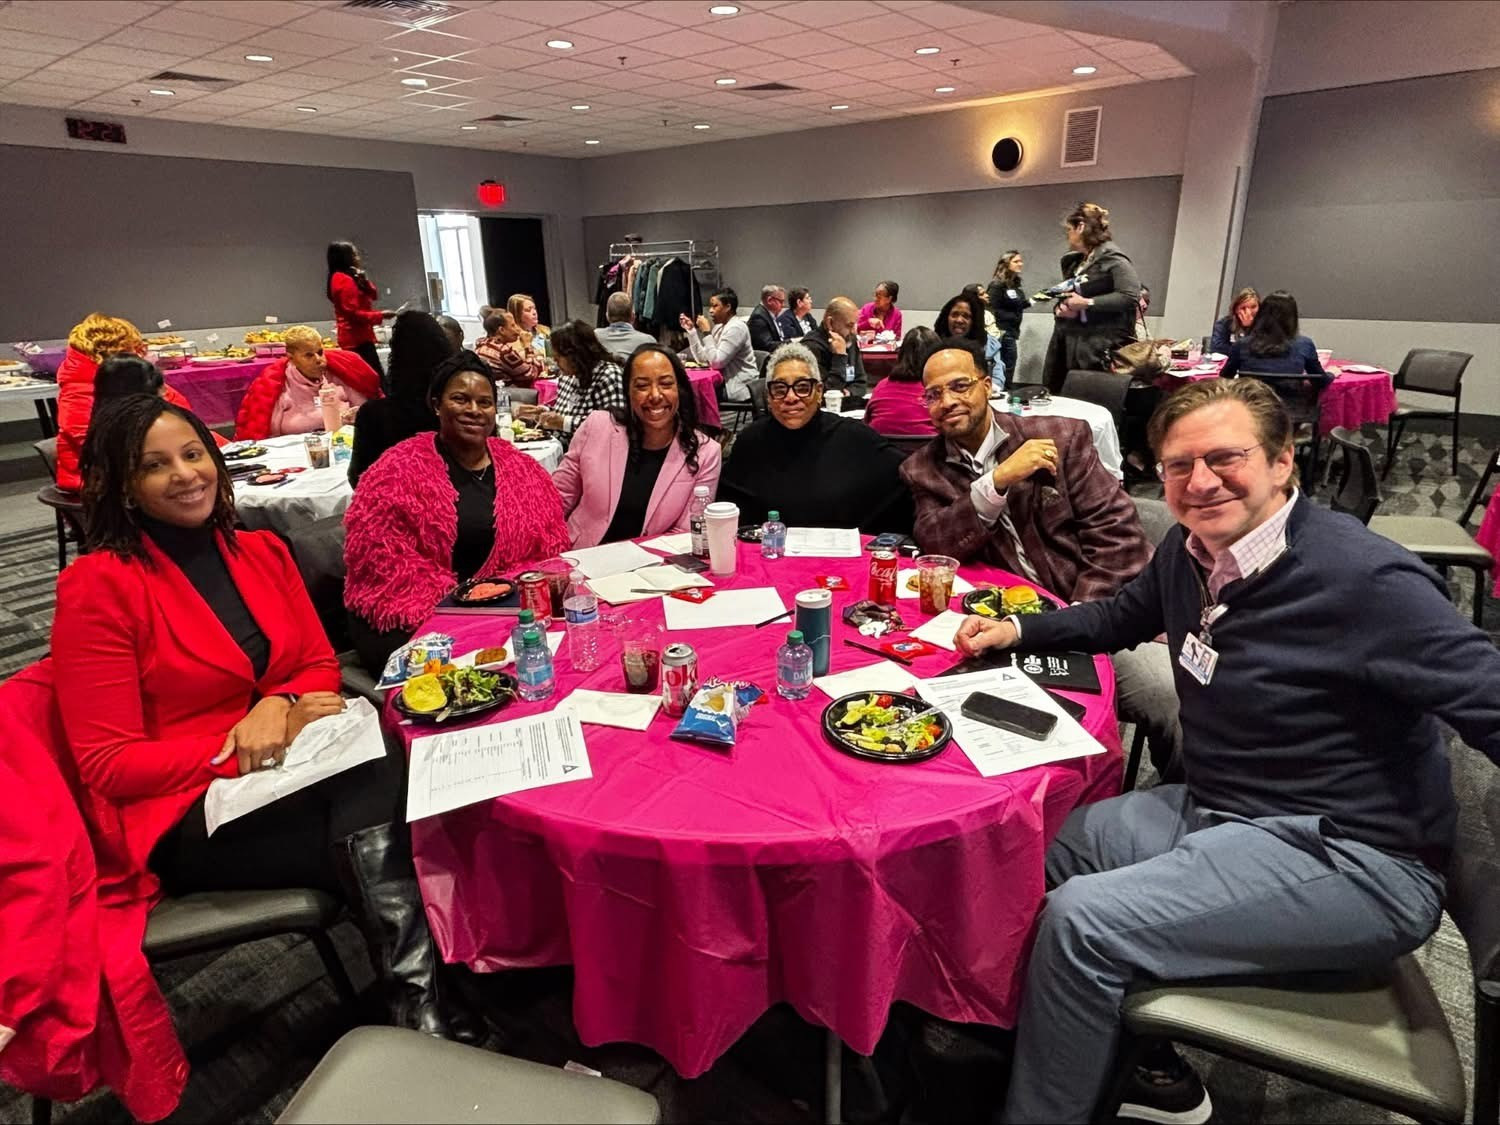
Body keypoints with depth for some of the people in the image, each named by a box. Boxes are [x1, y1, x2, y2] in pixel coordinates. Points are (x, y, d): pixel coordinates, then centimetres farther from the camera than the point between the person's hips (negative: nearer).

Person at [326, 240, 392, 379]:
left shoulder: (348, 278, 18)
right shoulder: (343, 280, -13)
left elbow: (373, 295, 14)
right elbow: (353, 314, -19)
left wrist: (364, 280, -2)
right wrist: (380, 315, -16)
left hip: (355, 337, 11)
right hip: (356, 338, -11)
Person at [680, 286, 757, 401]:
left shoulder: (736, 328, -16)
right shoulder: (719, 327, 10)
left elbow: (716, 362, -22)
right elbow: (702, 358, 4)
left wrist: (706, 332, -18)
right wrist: (691, 329, 4)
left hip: (739, 389, -8)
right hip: (726, 383, 8)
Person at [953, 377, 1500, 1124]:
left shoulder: (1364, 579, -21)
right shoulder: (1189, 550, 2)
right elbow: (1122, 618, 20)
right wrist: (1017, 631, 10)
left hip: (1351, 861, -8)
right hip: (1214, 812, 9)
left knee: (1081, 922, -21)